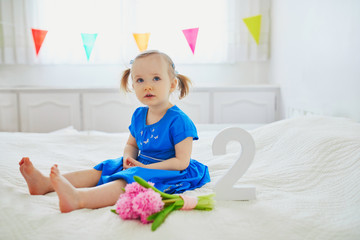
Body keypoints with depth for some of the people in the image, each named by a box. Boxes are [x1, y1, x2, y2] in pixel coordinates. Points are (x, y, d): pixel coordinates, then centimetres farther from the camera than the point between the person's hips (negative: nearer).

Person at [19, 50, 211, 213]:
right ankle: (45, 183, -8)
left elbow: (182, 162, -19)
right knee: (99, 172, -2)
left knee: (127, 183, -34)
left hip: (165, 171, -8)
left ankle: (78, 198, -55)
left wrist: (145, 167, -21)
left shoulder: (178, 120, -18)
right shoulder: (138, 115, 5)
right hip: (140, 165, 9)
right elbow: (131, 144, 20)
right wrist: (129, 158, -6)